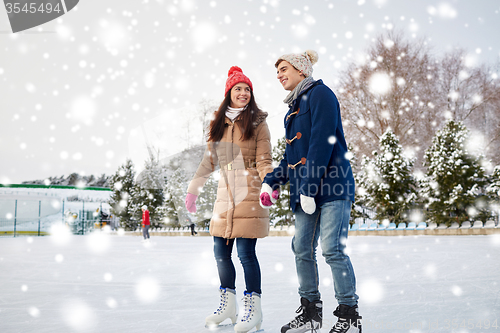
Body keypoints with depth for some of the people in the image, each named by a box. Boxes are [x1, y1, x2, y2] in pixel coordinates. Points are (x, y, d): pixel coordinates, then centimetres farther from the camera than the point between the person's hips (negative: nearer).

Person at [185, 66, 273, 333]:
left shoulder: (257, 123, 2)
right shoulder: (219, 124, 15)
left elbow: (263, 161, -4)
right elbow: (209, 160, 20)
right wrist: (193, 189, 19)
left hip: (249, 196, -5)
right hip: (225, 196, 5)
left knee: (246, 252, -7)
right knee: (221, 251, 7)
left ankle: (253, 308, 6)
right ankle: (228, 305, 22)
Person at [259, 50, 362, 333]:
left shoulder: (320, 93, -4)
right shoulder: (293, 108, 23)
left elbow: (322, 141, -15)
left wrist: (309, 186, -18)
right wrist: (271, 182, 10)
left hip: (332, 185, -8)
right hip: (306, 191, 9)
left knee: (332, 249, -11)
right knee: (302, 248, 5)